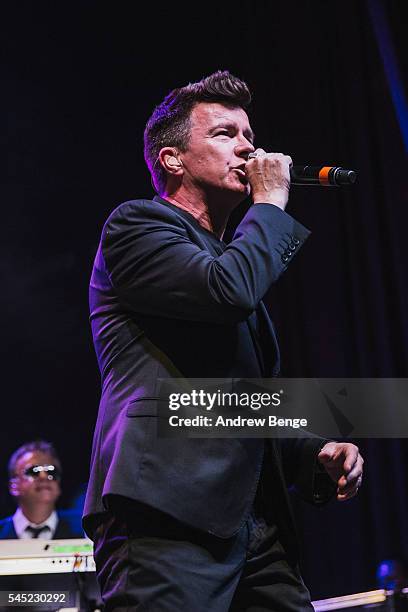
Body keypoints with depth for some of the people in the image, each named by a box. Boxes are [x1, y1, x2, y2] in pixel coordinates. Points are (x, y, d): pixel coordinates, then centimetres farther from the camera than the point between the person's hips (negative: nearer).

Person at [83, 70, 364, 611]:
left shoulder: (236, 255, 26)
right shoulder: (136, 223, 2)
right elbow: (228, 289, -19)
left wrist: (315, 456, 11)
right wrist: (270, 201, 0)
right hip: (170, 518, -8)